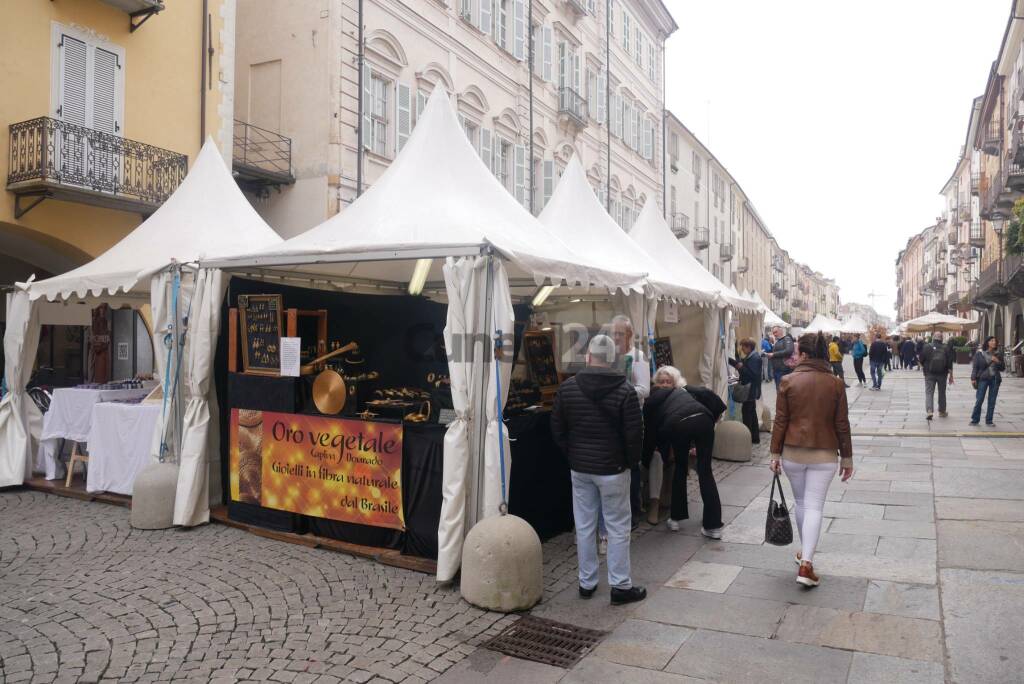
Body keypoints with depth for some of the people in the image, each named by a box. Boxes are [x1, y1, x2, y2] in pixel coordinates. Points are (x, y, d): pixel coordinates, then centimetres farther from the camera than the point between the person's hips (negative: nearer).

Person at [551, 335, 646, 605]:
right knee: (618, 527, 7)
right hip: (612, 468, -3)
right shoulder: (625, 391, -13)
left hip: (579, 468, 4)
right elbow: (634, 434, -11)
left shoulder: (567, 387, -3)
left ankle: (586, 583, 22)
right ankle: (620, 586, 13)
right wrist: (631, 462, 5)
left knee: (584, 526, 12)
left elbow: (557, 429, 4)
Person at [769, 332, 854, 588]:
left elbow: (780, 420, -4)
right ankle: (806, 563, -9)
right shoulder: (835, 383, -3)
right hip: (824, 455, -1)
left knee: (800, 502, 18)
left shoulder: (789, 381, -5)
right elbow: (842, 424, 0)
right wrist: (847, 457, 9)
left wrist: (775, 453, 3)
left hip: (793, 452, 1)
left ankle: (806, 552, 32)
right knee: (814, 506, 0)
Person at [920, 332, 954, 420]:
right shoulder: (946, 348, -3)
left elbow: (921, 360, -2)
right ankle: (942, 412, 25)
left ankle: (929, 411, -19)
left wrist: (922, 367, 19)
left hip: (929, 374, -2)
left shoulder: (927, 347, -7)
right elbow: (949, 363, -3)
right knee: (942, 393, 15)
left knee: (929, 392, -2)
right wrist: (950, 375, 4)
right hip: (942, 374, 2)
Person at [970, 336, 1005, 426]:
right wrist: (973, 378, -8)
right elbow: (975, 366, -1)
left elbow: (1003, 368, 10)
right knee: (979, 400, -2)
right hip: (983, 379, -3)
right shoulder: (979, 353, -2)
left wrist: (998, 361, -9)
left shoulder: (998, 354, 5)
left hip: (995, 379, 3)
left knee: (992, 401, 6)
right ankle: (975, 419, 7)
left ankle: (989, 420, 14)